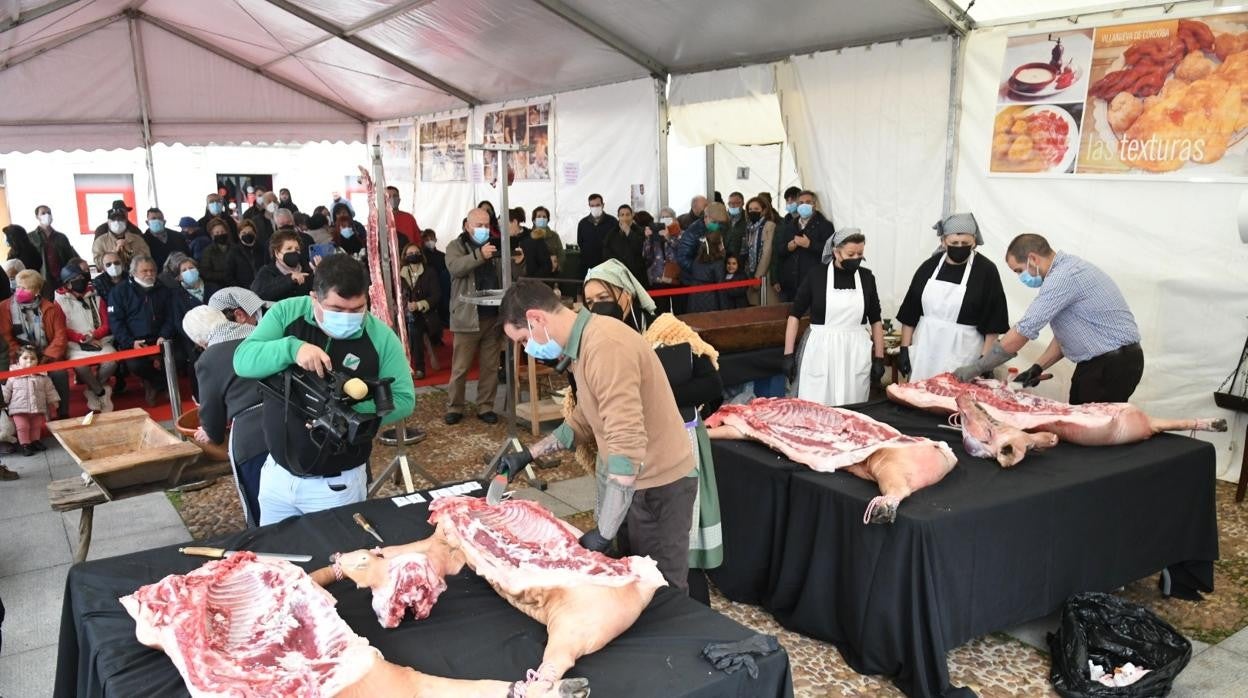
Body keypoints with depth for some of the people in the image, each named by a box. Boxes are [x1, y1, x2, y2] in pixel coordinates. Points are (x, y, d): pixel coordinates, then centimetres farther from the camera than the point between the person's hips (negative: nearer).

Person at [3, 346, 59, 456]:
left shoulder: (43, 378, 3)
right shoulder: (13, 378, 0)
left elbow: (50, 391, 10)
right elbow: (6, 392, 5)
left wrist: (54, 402, 9)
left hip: (38, 409, 2)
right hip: (19, 409, -2)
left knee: (36, 426, 11)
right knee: (22, 427, -5)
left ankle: (35, 441, 28)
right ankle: (25, 444, 6)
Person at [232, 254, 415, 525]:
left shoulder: (381, 337, -14)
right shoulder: (286, 313, -9)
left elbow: (404, 399, -12)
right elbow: (242, 360, -16)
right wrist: (292, 348, -33)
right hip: (277, 472, 3)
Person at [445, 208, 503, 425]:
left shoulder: (495, 246, 15)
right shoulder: (456, 246, 2)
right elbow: (455, 267, -20)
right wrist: (480, 255, -30)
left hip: (493, 317, 4)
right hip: (467, 317, -4)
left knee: (490, 367, 8)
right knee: (460, 367, 2)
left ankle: (485, 407, 18)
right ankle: (455, 408, 13)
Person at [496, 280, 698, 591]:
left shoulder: (605, 346, -27)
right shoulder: (585, 344, 6)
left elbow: (627, 445, -31)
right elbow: (585, 421, 20)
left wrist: (604, 533, -28)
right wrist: (527, 455, 15)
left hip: (659, 484, -9)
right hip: (631, 481, 9)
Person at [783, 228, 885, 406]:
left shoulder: (866, 277, 5)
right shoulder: (817, 277, -3)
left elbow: (875, 320, 12)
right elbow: (795, 315, 2)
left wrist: (879, 358, 8)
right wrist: (788, 354, -3)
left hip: (856, 354, 2)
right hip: (822, 352, -2)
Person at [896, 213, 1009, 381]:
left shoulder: (986, 271, -4)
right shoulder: (929, 266, 6)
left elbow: (992, 325, -4)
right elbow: (909, 314, 9)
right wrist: (904, 349, 6)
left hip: (961, 359, -3)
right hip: (924, 354, 4)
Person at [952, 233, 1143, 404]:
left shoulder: (1063, 276, -19)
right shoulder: (1067, 270, 14)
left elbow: (1023, 331, -20)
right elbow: (1065, 334, 20)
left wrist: (976, 368, -14)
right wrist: (1038, 367, 10)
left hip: (1113, 366, -10)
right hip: (1100, 362, 10)